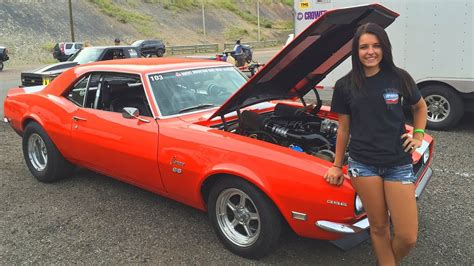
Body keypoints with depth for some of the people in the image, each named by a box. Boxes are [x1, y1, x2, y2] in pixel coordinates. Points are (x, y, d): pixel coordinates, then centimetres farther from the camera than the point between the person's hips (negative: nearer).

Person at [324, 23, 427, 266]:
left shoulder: (398, 77, 0)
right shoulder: (345, 85, 0)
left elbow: (420, 107, 19)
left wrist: (418, 136, 5)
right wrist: (336, 165, 11)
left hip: (398, 164, 1)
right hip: (362, 164, 0)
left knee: (408, 236, 1)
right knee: (379, 227, 8)